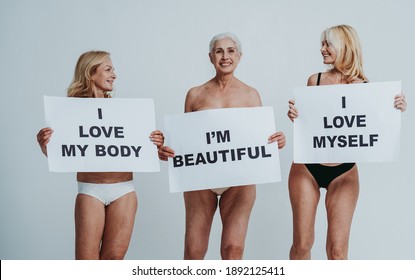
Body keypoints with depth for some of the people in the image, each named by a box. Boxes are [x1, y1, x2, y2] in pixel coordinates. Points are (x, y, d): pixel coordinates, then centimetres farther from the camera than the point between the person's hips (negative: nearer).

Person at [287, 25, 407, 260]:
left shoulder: (364, 86, -3)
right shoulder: (315, 80, 0)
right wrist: (294, 116, -15)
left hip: (343, 172, -1)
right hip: (307, 168, 1)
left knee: (337, 250, 1)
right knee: (302, 243, 7)